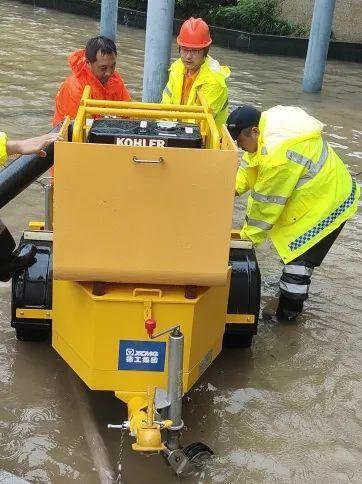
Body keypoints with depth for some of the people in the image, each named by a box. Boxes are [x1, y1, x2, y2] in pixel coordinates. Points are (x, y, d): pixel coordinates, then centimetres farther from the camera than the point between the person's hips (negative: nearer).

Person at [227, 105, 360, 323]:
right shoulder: (268, 126, -5)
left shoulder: (277, 155, -34)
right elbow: (252, 168, 3)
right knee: (300, 250, 23)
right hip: (322, 191, 10)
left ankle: (288, 311, 10)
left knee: (298, 255, -2)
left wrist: (249, 237, -13)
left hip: (329, 202, -10)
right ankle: (297, 289, 41)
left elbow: (267, 203, -25)